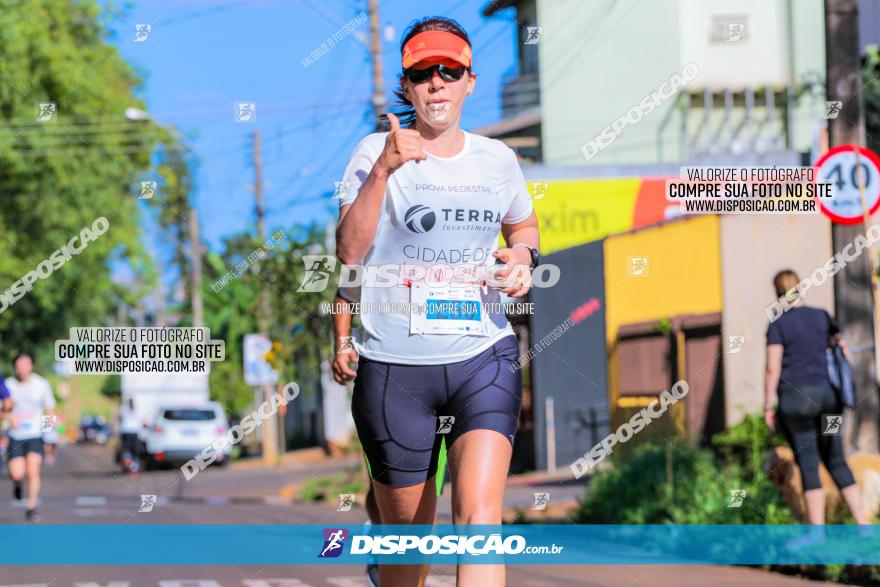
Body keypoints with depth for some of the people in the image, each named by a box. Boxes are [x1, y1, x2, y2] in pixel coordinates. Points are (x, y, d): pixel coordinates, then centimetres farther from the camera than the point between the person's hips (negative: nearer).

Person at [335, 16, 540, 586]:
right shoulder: (375, 152, -1)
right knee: (407, 531, 8)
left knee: (480, 513, -18)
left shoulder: (497, 159, 9)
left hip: (485, 358, 1)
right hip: (395, 368, -1)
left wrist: (522, 256, 7)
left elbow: (524, 225, 30)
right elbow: (349, 250, -12)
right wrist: (383, 170, -23)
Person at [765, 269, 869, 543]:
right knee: (836, 462, 11)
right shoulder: (822, 317, 9)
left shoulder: (778, 324, -7)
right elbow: (847, 350, 10)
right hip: (826, 396, 5)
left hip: (795, 399, -5)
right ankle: (863, 523, 6)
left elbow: (773, 369, -11)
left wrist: (768, 407, -5)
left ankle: (816, 531, -5)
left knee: (808, 465, -3)